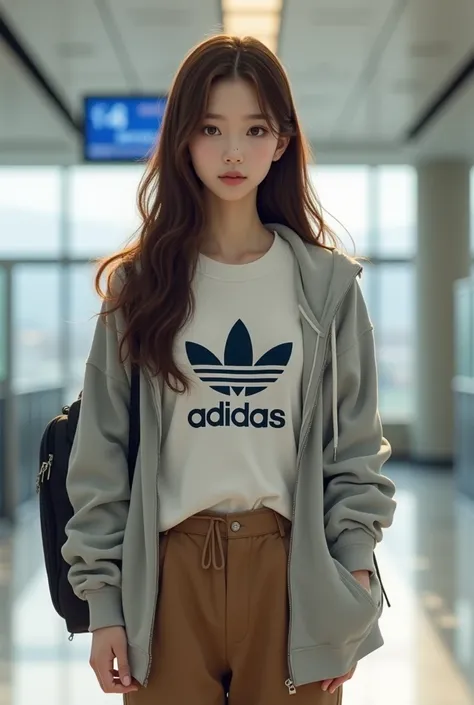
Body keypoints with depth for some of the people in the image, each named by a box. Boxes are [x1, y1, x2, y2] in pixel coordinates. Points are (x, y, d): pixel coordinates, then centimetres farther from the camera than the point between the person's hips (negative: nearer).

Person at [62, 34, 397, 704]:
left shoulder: (328, 284, 2)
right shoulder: (139, 284, 2)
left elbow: (356, 446, 3)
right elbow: (102, 452, 1)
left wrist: (353, 584, -3)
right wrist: (103, 596, -3)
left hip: (292, 568, 0)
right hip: (169, 569, 0)